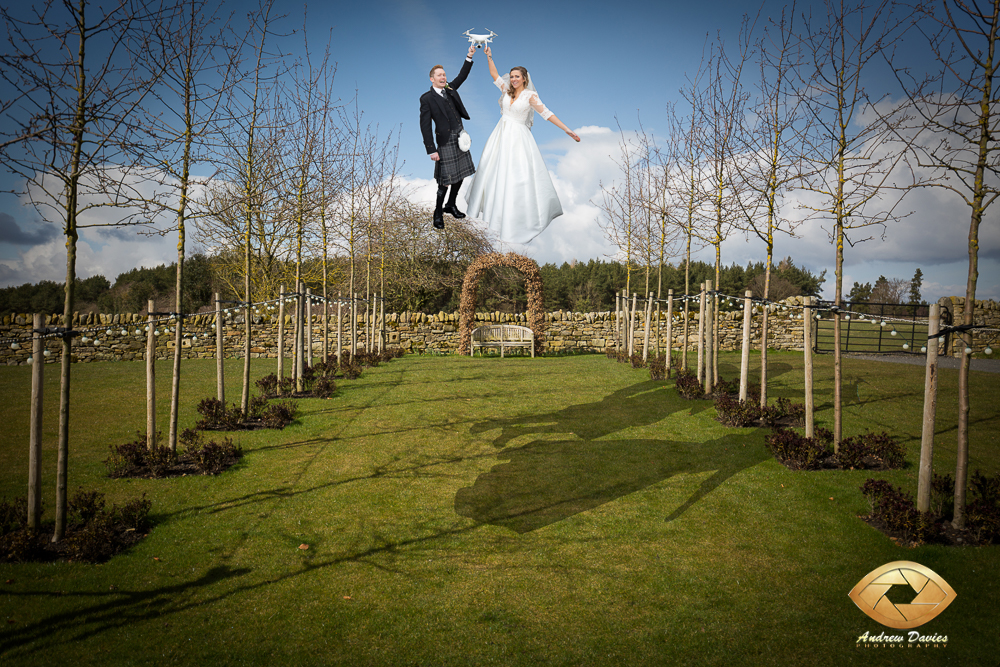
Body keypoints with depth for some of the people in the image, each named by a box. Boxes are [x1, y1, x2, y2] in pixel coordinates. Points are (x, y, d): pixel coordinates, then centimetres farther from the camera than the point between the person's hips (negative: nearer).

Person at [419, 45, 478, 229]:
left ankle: (451, 206, 32)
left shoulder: (449, 89, 9)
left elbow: (462, 76, 19)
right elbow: (425, 126, -12)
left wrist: (469, 57, 5)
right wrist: (431, 150, -17)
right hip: (446, 143, -7)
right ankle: (438, 213, 12)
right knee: (446, 180, -4)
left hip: (460, 139, 7)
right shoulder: (427, 99, -9)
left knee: (460, 175, 14)